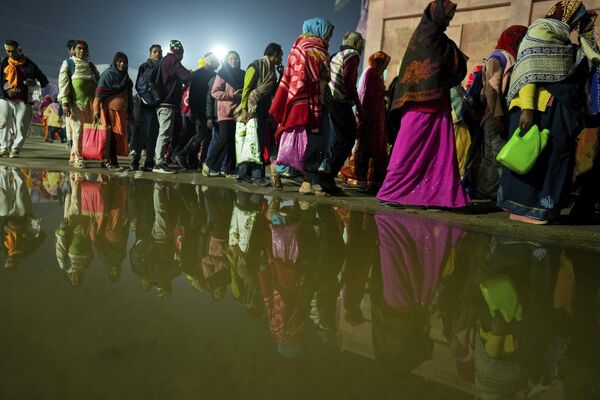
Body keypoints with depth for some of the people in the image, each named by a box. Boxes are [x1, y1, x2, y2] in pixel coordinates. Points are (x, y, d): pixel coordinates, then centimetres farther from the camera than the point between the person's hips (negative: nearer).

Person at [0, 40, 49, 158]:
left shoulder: (29, 64, 5)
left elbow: (44, 81, 8)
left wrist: (34, 83, -12)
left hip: (24, 101, -2)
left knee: (21, 127, -5)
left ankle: (15, 149, 5)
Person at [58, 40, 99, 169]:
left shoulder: (91, 66, 18)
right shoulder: (68, 63, 8)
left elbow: (98, 84, 17)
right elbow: (63, 83, -2)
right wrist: (65, 103, -14)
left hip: (88, 103, 4)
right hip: (74, 102, -4)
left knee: (83, 130, 4)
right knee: (78, 129, -11)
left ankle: (73, 156, 16)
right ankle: (78, 158, -9)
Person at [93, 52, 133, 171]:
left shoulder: (125, 76, 19)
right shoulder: (108, 74, -2)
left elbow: (129, 95, 22)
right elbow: (99, 92, -8)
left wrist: (130, 111, 18)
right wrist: (96, 109, -15)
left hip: (122, 110, 7)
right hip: (110, 108, -7)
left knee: (118, 135, 5)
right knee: (112, 134, -9)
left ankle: (108, 160, 12)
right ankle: (110, 161, -5)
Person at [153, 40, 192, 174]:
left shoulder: (164, 61, 22)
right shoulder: (173, 60, -6)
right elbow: (186, 76, -15)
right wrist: (190, 73, 6)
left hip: (163, 103, 10)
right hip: (168, 104, -10)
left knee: (164, 134, 12)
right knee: (165, 134, -11)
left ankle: (159, 161, 13)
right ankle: (159, 163, -12)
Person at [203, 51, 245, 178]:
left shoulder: (242, 74, 16)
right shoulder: (223, 74, 2)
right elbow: (214, 92, -5)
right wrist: (232, 95, -13)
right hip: (226, 112, -5)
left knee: (234, 142, 1)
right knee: (224, 139, -12)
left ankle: (229, 169, 8)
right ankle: (209, 164, 4)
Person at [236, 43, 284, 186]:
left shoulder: (272, 70, 18)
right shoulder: (256, 65, -4)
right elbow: (246, 88, -10)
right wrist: (244, 109, -17)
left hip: (264, 112, 8)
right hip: (252, 110, -8)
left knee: (260, 143, 6)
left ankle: (244, 173, 11)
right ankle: (257, 175, -7)